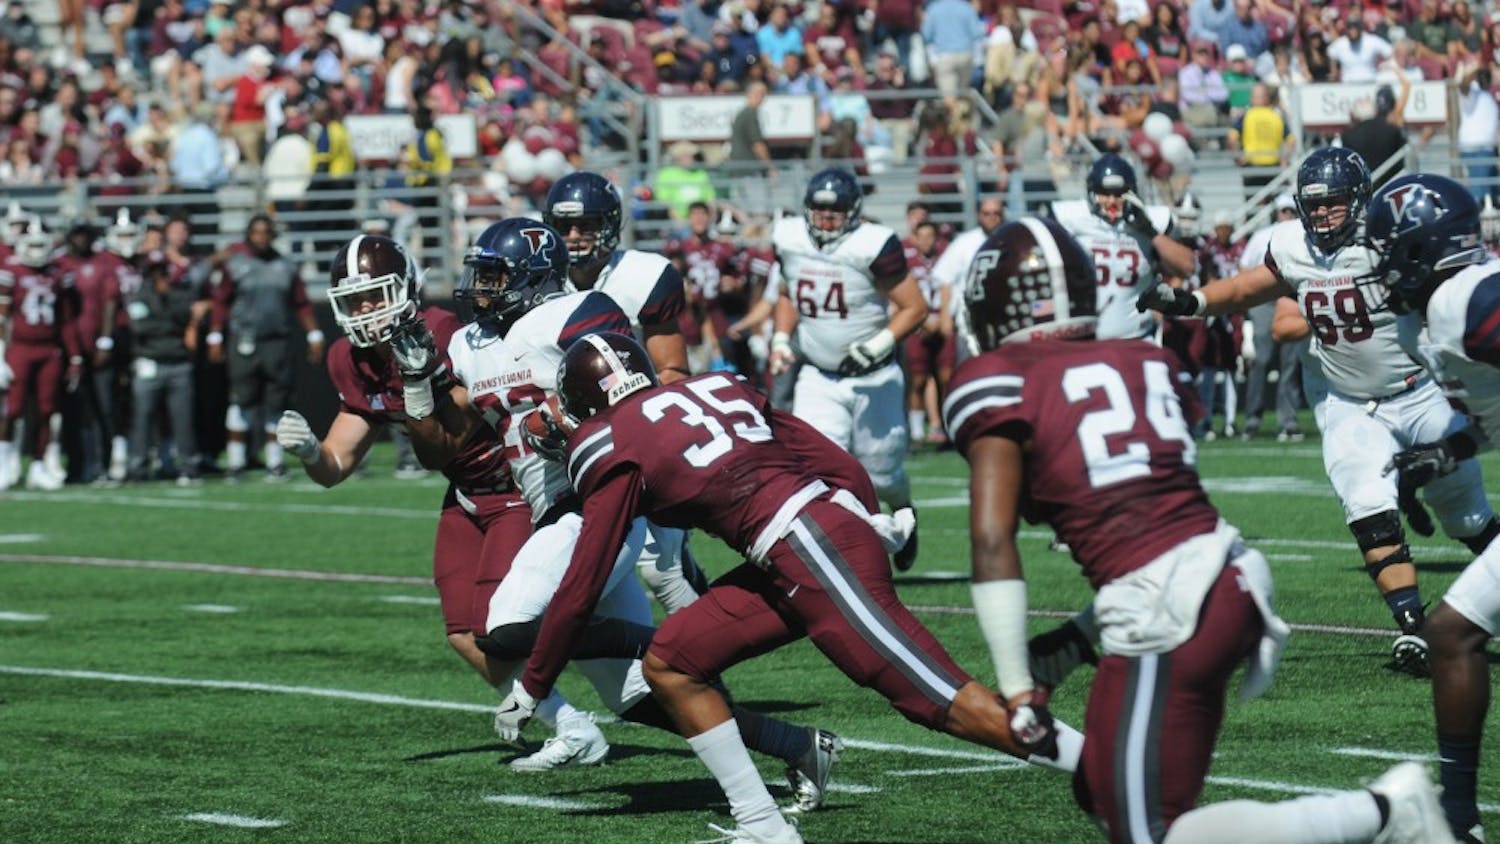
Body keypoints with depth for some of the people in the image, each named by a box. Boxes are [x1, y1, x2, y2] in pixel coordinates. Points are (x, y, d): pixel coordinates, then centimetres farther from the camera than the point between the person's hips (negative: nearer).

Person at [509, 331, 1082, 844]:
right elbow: (840, 465, 18)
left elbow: (580, 590, 6)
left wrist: (532, 686, 16)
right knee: (669, 664, 12)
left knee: (944, 702, -10)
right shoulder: (712, 387, 22)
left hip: (811, 550, -9)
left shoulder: (616, 447, 4)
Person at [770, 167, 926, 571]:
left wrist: (880, 344, -27)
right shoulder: (790, 239, -4)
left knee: (879, 472, 10)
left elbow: (914, 308, -15)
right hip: (818, 377, 3)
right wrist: (781, 338, 0)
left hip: (873, 378, -3)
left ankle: (904, 515, 45)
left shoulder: (872, 246, -20)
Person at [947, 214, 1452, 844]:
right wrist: (1073, 643, 21)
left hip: (1165, 612, -8)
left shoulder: (995, 385, -2)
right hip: (1230, 573, 8)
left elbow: (993, 540, -11)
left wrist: (1018, 686, -6)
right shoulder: (1143, 363, 16)